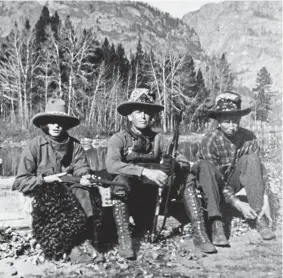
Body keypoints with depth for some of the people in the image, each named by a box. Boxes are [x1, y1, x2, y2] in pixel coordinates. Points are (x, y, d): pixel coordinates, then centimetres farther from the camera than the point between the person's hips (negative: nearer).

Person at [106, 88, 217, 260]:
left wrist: (176, 164, -25)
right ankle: (124, 239, -32)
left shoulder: (158, 138, 5)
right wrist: (145, 171, -33)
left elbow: (184, 163, -1)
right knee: (121, 180, -33)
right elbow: (111, 165, -24)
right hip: (129, 194, -3)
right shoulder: (119, 139, -4)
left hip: (154, 193, 4)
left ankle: (200, 234, -16)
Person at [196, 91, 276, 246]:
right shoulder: (210, 140, -23)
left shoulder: (248, 138, -12)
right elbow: (217, 179, -25)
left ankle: (260, 218, -24)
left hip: (233, 182, 3)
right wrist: (238, 204, -32)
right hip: (213, 188, -3)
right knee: (205, 166, -34)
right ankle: (215, 223, -37)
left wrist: (265, 201, -27)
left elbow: (258, 172, -14)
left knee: (251, 159, -23)